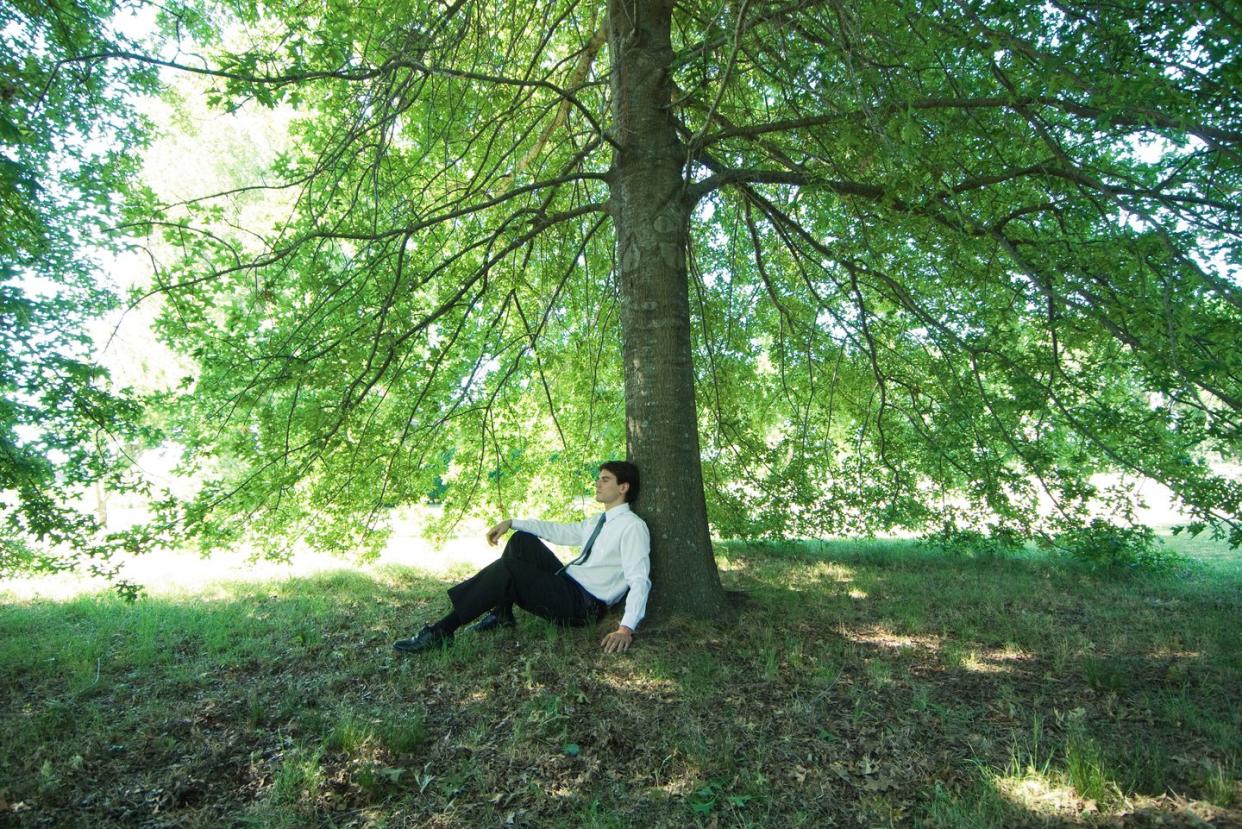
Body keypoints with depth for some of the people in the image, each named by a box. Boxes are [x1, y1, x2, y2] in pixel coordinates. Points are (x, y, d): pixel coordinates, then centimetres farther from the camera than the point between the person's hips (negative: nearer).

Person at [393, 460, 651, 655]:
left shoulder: (633, 527, -12)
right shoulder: (598, 521, 17)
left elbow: (640, 581, -21)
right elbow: (558, 531, 20)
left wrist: (627, 628, -35)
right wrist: (511, 522, 13)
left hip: (583, 605, -9)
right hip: (566, 585, 9)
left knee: (505, 568, -21)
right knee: (522, 539, 5)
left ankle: (442, 632, -14)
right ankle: (502, 614, 4)